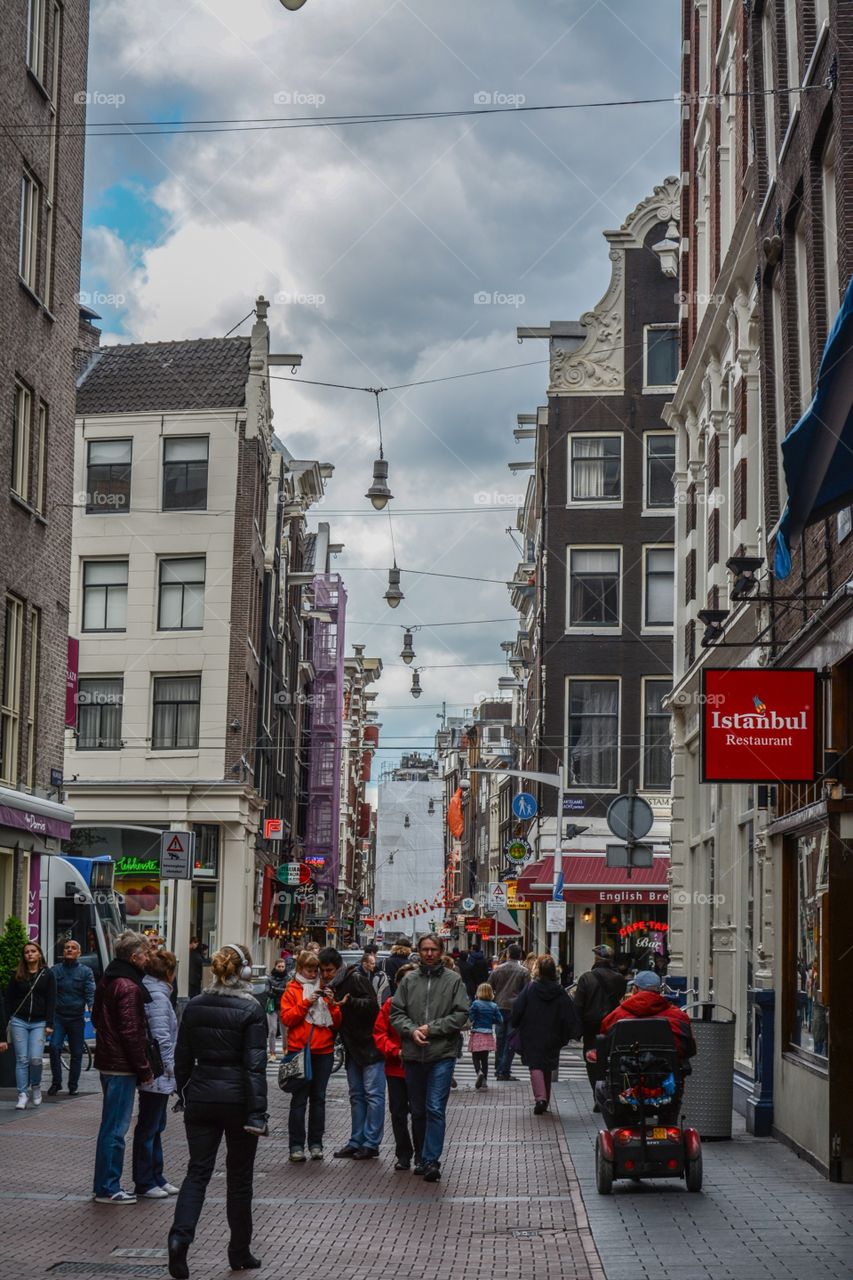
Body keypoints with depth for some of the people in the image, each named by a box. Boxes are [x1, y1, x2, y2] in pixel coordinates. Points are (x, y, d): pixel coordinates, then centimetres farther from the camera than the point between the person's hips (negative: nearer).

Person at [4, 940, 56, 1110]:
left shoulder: (47, 974, 3)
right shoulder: (17, 975, 7)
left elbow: (51, 1000, 1)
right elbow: (9, 998, 9)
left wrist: (49, 1024, -5)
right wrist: (8, 1021, 1)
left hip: (38, 1022, -1)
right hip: (19, 1021, 1)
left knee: (36, 1059, -10)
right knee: (22, 1059, -1)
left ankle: (36, 1087, 16)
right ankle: (22, 1095, 4)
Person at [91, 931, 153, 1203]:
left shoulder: (107, 981, 13)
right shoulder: (129, 987, -19)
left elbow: (96, 1017, 24)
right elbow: (131, 1032, -21)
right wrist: (144, 1069, -14)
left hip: (107, 1061, 10)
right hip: (122, 1067, -10)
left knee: (113, 1126, 16)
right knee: (115, 1128, -4)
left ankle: (107, 1184, 22)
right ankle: (108, 1188, 1)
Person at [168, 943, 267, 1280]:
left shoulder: (194, 1007, 2)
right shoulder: (251, 1010, -11)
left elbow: (182, 1058, 7)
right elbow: (255, 1065, -15)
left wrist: (184, 1096, 18)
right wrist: (257, 1113, -14)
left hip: (201, 1097, 3)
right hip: (237, 1099, -3)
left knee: (198, 1171, 6)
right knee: (239, 1176, 10)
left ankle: (180, 1236, -17)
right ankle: (239, 1252, 19)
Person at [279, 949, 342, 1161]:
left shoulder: (324, 989, 14)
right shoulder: (292, 991, 5)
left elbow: (336, 1024, 11)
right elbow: (286, 1018, -8)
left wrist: (332, 1005, -7)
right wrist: (307, 1002, -15)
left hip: (324, 1051, 3)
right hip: (300, 1050, -3)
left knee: (318, 1098, 6)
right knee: (299, 1099, -4)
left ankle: (316, 1144, 11)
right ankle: (296, 1145, -2)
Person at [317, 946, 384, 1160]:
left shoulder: (356, 979, -12)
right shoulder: (331, 986, 12)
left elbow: (372, 1005, -20)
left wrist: (349, 1002, -32)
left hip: (370, 1045, -9)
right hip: (352, 1047, 9)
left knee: (373, 1094, -4)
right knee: (356, 1095, 12)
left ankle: (371, 1143, -3)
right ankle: (356, 1142, 18)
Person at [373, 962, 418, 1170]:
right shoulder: (391, 1004, 1)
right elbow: (379, 1033, 3)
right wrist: (395, 1051, -10)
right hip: (396, 1068, 2)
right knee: (398, 1113, 9)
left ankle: (421, 1156, 16)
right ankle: (403, 1155, 20)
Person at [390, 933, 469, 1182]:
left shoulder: (453, 980, 1)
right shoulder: (409, 980, 7)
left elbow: (461, 1014, -4)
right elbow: (396, 1012, 5)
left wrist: (432, 1028, -11)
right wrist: (411, 1030, -12)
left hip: (442, 1053, -3)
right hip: (413, 1055, 3)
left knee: (435, 1109, -11)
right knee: (417, 1110, 13)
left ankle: (431, 1160, -8)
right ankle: (423, 1157, 26)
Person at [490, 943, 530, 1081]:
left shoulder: (499, 969, 2)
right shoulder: (524, 971, -5)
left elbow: (489, 988, 5)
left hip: (500, 1008, 3)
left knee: (499, 1040, 14)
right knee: (510, 1042, 1)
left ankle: (498, 1070, 18)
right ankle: (505, 1072, -3)